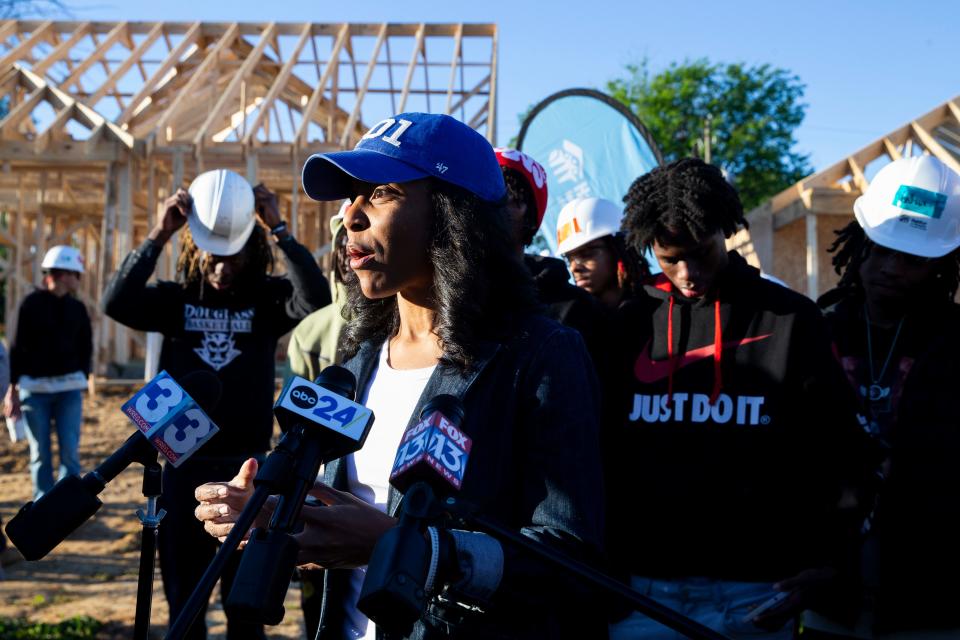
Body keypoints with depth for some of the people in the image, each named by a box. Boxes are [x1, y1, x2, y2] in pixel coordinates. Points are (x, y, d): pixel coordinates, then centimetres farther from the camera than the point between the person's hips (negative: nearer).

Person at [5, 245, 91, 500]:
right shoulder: (32, 304, -4)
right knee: (40, 452, 5)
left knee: (70, 450, -3)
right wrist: (13, 387, -5)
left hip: (69, 388, 2)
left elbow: (85, 348, 14)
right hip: (35, 387, -2)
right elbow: (18, 347, -2)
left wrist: (80, 381, 6)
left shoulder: (77, 308, 7)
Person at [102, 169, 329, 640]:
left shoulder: (267, 298, -3)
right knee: (183, 596, 13)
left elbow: (318, 301, -22)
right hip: (184, 465, 1)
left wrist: (279, 230, -24)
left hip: (247, 464, -1)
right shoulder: (176, 298, -1)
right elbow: (115, 304, -17)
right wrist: (159, 235, -22)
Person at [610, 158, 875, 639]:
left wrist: (824, 561, -7)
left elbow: (837, 453, 2)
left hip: (754, 591, -1)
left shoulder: (790, 319, 0)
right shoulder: (631, 323, 5)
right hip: (643, 587, 2)